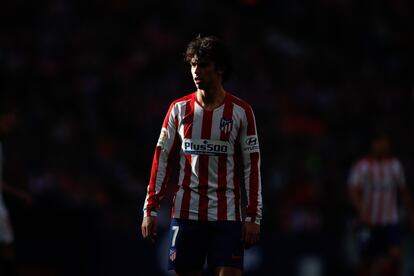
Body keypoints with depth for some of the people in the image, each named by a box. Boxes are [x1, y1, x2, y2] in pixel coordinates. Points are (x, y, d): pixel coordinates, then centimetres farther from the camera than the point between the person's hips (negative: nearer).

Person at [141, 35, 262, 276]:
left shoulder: (241, 112, 1)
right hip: (186, 213, 2)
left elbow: (252, 165, 1)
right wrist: (151, 209, 2)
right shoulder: (179, 109, 7)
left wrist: (253, 217, -5)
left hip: (226, 215, -2)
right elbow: (162, 159, 8)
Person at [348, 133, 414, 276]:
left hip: (391, 221, 3)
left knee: (395, 255, -15)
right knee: (367, 261, 3)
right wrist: (362, 215, -28)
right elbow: (353, 193, -15)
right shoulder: (362, 166, -6)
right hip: (368, 223, -3)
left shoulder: (395, 165, 9)